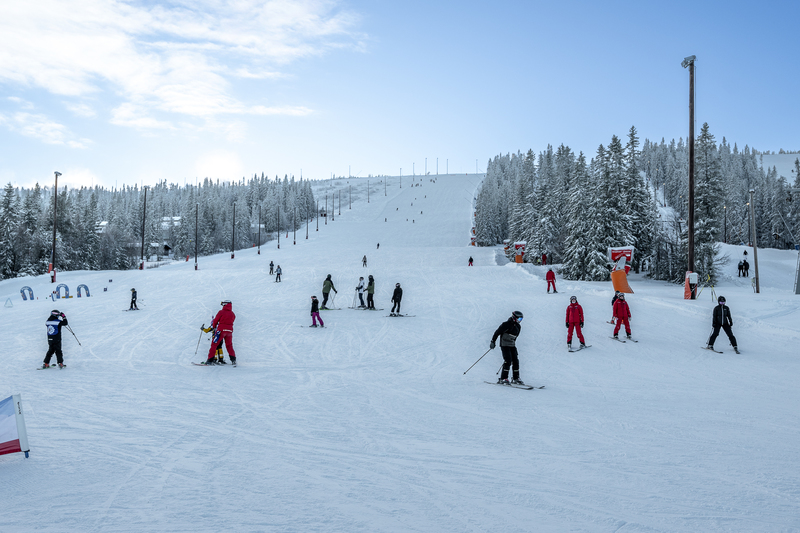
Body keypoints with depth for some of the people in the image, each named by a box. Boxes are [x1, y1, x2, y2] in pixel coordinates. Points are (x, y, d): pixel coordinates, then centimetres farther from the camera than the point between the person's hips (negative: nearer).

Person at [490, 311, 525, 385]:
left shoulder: (518, 326, 11)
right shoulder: (507, 324, -13)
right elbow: (497, 332, -10)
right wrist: (493, 341, -11)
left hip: (512, 345, 8)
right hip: (504, 345, -7)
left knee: (516, 361, 1)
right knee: (508, 361, -15)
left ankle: (515, 378, 11)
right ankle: (503, 379, -10)